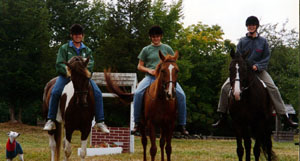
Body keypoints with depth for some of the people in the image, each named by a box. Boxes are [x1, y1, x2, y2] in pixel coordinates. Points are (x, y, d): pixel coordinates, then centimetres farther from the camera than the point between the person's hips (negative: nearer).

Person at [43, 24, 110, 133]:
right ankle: (51, 121, -21)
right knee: (55, 92, -29)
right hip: (66, 75, -2)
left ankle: (100, 122, -15)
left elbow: (90, 65, 5)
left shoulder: (87, 50, 18)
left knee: (97, 93, -19)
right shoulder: (64, 48, 11)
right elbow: (59, 64, -1)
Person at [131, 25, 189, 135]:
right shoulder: (146, 50, 12)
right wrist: (148, 70, -7)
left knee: (181, 95, -22)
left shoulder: (167, 49, 14)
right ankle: (137, 123, -18)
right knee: (138, 93, -29)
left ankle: (182, 125, -11)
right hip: (150, 77, 0)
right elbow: (140, 66, 13)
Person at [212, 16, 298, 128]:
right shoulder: (242, 41, 6)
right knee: (225, 87, -16)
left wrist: (257, 66, -16)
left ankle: (285, 116, -17)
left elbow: (267, 57, 1)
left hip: (259, 70, -1)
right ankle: (223, 116, -5)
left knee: (273, 88, -21)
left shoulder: (263, 41, 5)